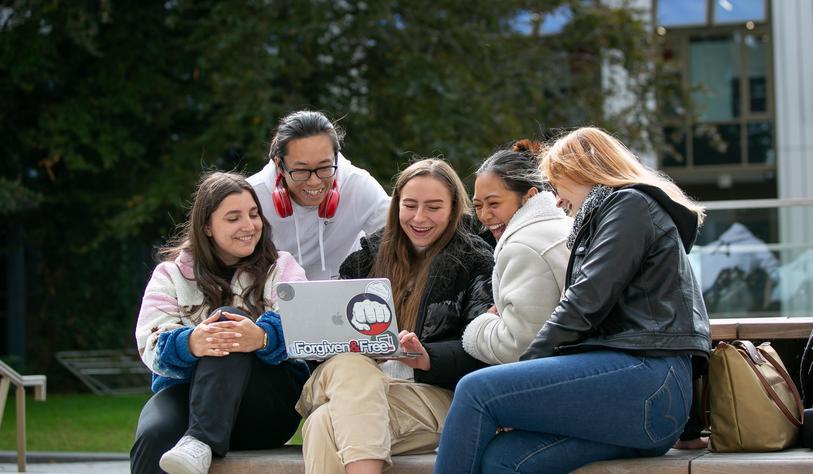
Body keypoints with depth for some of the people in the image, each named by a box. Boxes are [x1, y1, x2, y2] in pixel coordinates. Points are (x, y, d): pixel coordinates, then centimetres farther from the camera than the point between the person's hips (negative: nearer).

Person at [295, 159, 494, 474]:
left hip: (431, 393, -4)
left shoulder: (475, 262, 9)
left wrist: (426, 358, -23)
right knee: (352, 366, -35)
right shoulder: (369, 254, 23)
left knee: (325, 426, -32)